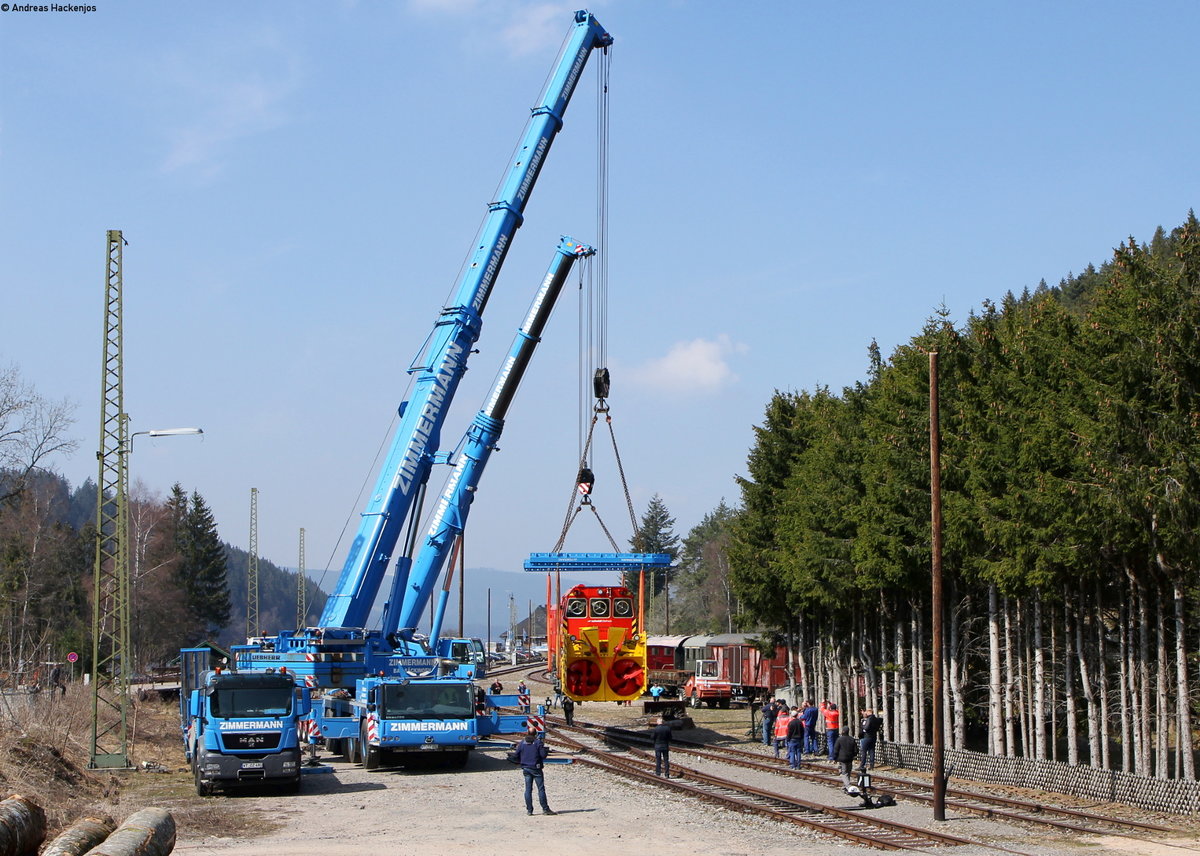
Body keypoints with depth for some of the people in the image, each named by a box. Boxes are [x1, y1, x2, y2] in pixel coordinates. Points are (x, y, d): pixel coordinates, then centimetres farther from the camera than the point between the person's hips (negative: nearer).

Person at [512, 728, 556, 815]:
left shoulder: (522, 743, 5)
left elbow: (516, 755, 7)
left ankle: (529, 810, 5)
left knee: (528, 789, 7)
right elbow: (543, 754, -12)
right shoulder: (538, 742, -8)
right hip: (536, 768, -4)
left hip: (525, 768, 4)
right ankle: (545, 809, -1)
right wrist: (547, 750, 8)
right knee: (541, 789, 0)